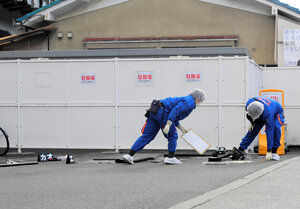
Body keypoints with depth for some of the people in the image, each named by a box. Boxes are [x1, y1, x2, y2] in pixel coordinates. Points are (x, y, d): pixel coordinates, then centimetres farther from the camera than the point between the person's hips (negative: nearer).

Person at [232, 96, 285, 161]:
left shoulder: (268, 114, -47)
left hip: (276, 112, -5)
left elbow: (269, 132, -44)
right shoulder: (249, 104, -33)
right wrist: (252, 123, 5)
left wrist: (269, 151, -42)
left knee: (276, 128, -32)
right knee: (252, 130, -6)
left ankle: (274, 152, -22)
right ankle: (240, 150, 3)